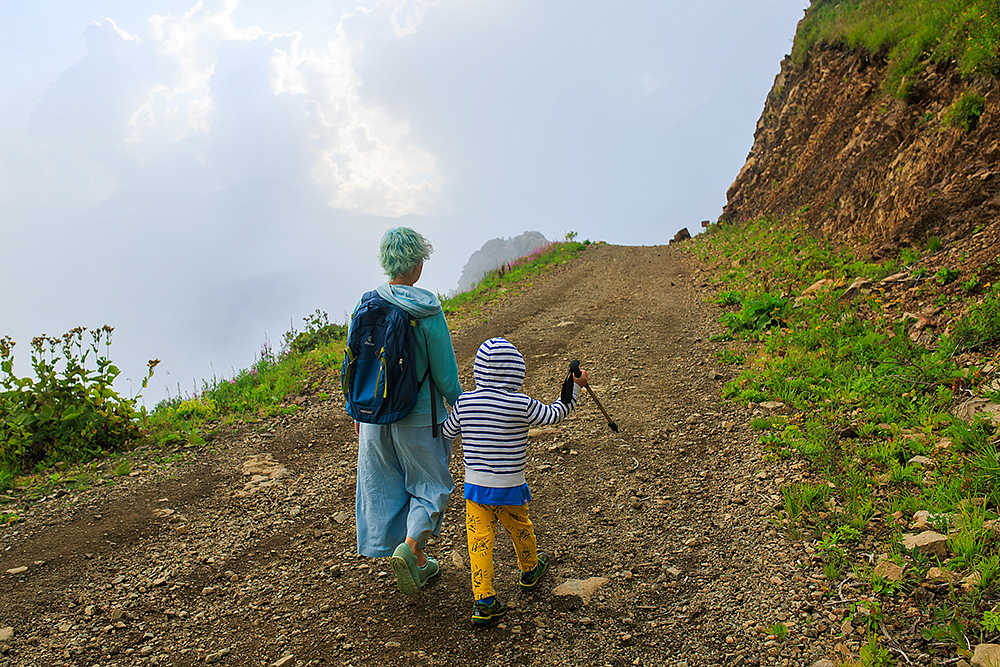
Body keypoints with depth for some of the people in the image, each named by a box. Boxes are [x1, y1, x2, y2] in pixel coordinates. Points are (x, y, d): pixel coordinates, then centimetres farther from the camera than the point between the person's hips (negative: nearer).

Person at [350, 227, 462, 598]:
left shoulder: (366, 306, -4)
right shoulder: (428, 313, -18)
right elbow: (445, 375, -13)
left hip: (376, 417, 5)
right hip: (419, 419, -4)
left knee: (387, 488, 18)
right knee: (429, 487, 15)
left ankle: (418, 563, 31)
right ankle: (409, 547, -6)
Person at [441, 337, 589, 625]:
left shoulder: (464, 403, -7)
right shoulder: (522, 405, -16)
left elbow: (448, 431, 9)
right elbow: (554, 415, -1)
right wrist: (576, 387, 10)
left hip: (475, 486, 1)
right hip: (510, 488, -1)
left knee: (480, 540, 7)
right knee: (520, 529, 23)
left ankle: (484, 601, 5)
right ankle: (530, 569, 48)